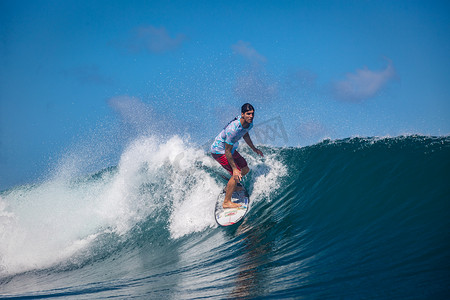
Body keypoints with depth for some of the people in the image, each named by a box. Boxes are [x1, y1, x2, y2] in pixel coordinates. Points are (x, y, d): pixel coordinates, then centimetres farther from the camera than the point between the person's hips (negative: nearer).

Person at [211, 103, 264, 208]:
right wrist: (234, 169, -27)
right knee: (236, 174, -18)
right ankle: (226, 202, -8)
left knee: (245, 169, 16)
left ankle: (229, 187, 41)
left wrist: (254, 149, 24)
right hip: (219, 151, -9)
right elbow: (227, 151, -30)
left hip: (231, 148, 9)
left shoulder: (249, 123, -11)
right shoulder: (233, 129, -38)